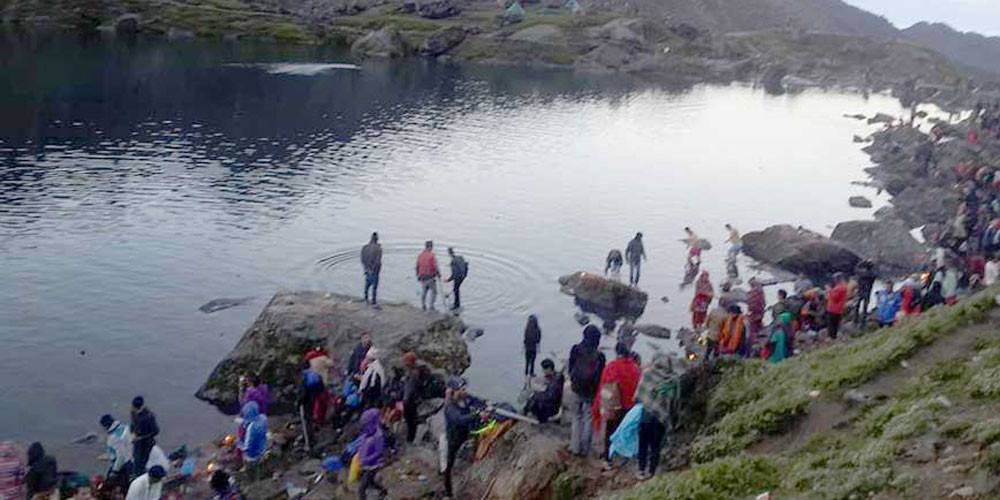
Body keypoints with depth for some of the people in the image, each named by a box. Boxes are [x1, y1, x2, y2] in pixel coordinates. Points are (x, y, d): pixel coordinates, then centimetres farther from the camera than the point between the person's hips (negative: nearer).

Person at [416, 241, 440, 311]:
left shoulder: (420, 255, 3)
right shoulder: (431, 255, -15)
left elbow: (417, 267, 8)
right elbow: (435, 267, -17)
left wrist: (418, 275, 19)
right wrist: (439, 274, -4)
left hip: (422, 277, 5)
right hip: (431, 277, -5)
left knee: (423, 292, 16)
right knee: (433, 292, 8)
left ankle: (423, 306, 17)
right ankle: (431, 306, 3)